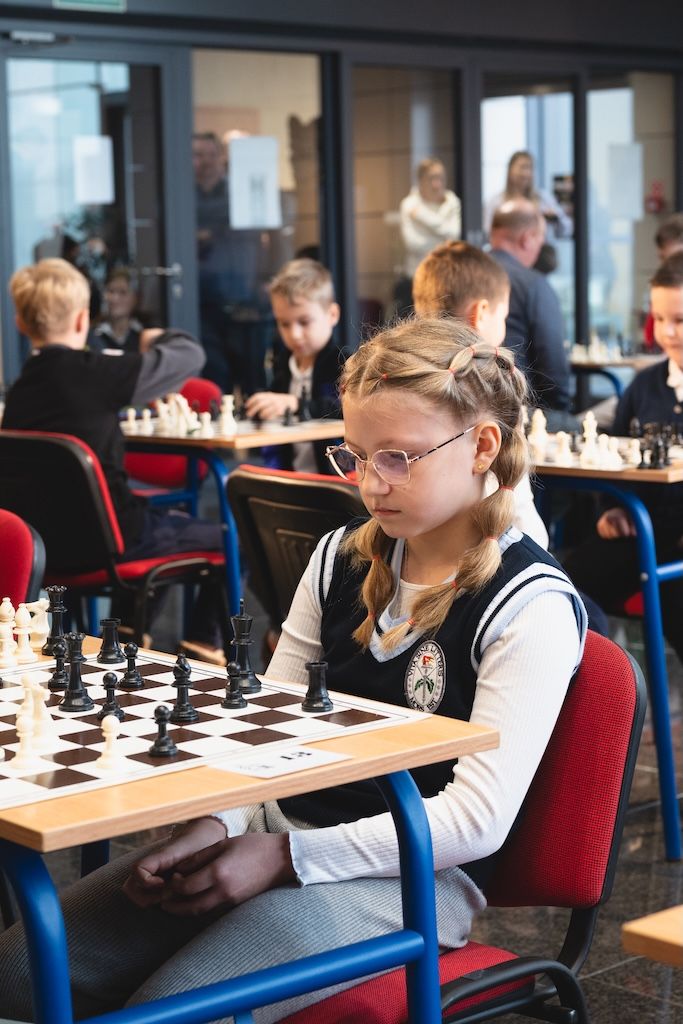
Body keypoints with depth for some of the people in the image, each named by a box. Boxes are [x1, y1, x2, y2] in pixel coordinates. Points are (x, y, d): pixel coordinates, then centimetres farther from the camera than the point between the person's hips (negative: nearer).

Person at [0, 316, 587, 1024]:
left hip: (405, 876, -6)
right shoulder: (341, 559, 10)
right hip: (276, 833, 7)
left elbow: (478, 818, -17)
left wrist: (285, 857, -20)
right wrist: (220, 825, -9)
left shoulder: (533, 607, -12)